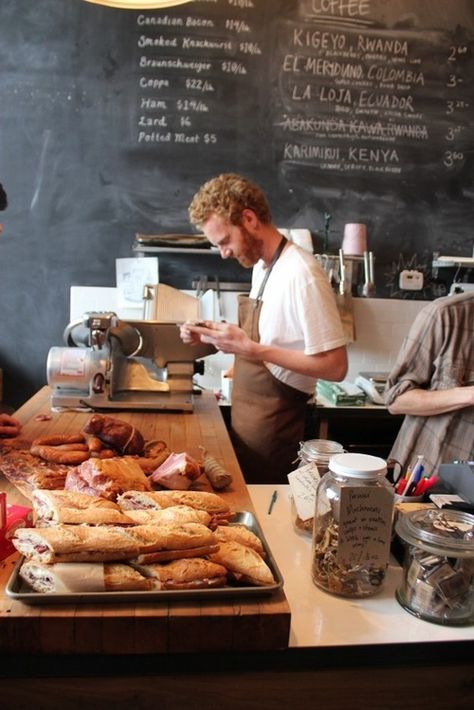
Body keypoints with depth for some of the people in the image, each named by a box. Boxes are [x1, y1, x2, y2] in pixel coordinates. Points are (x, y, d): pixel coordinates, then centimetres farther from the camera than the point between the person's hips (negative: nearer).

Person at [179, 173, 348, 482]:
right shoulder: (261, 266, 7)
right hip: (245, 422, 8)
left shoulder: (301, 274, -20)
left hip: (271, 432, -8)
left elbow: (335, 367, -22)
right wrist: (212, 335, 1)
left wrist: (250, 349, -25)